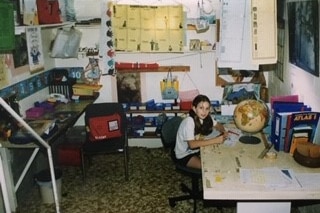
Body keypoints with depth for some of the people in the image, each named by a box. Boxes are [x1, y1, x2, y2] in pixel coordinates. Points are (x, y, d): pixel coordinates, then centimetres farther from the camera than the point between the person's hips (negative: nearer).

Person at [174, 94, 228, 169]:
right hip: (184, 155, -7)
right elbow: (192, 144, -36)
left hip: (197, 149, 7)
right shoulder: (189, 121, -30)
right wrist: (215, 140, -34)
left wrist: (224, 131, -15)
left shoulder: (207, 117, -10)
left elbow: (218, 125, 8)